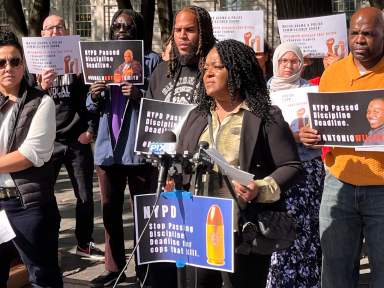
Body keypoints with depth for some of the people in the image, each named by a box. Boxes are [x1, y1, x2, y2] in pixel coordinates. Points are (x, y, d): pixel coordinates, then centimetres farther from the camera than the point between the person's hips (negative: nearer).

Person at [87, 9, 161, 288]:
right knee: (110, 209, 11)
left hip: (138, 146, -5)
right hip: (108, 146, 5)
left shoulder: (152, 60, 0)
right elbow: (92, 107, 15)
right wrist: (95, 97, -7)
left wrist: (140, 95, -23)